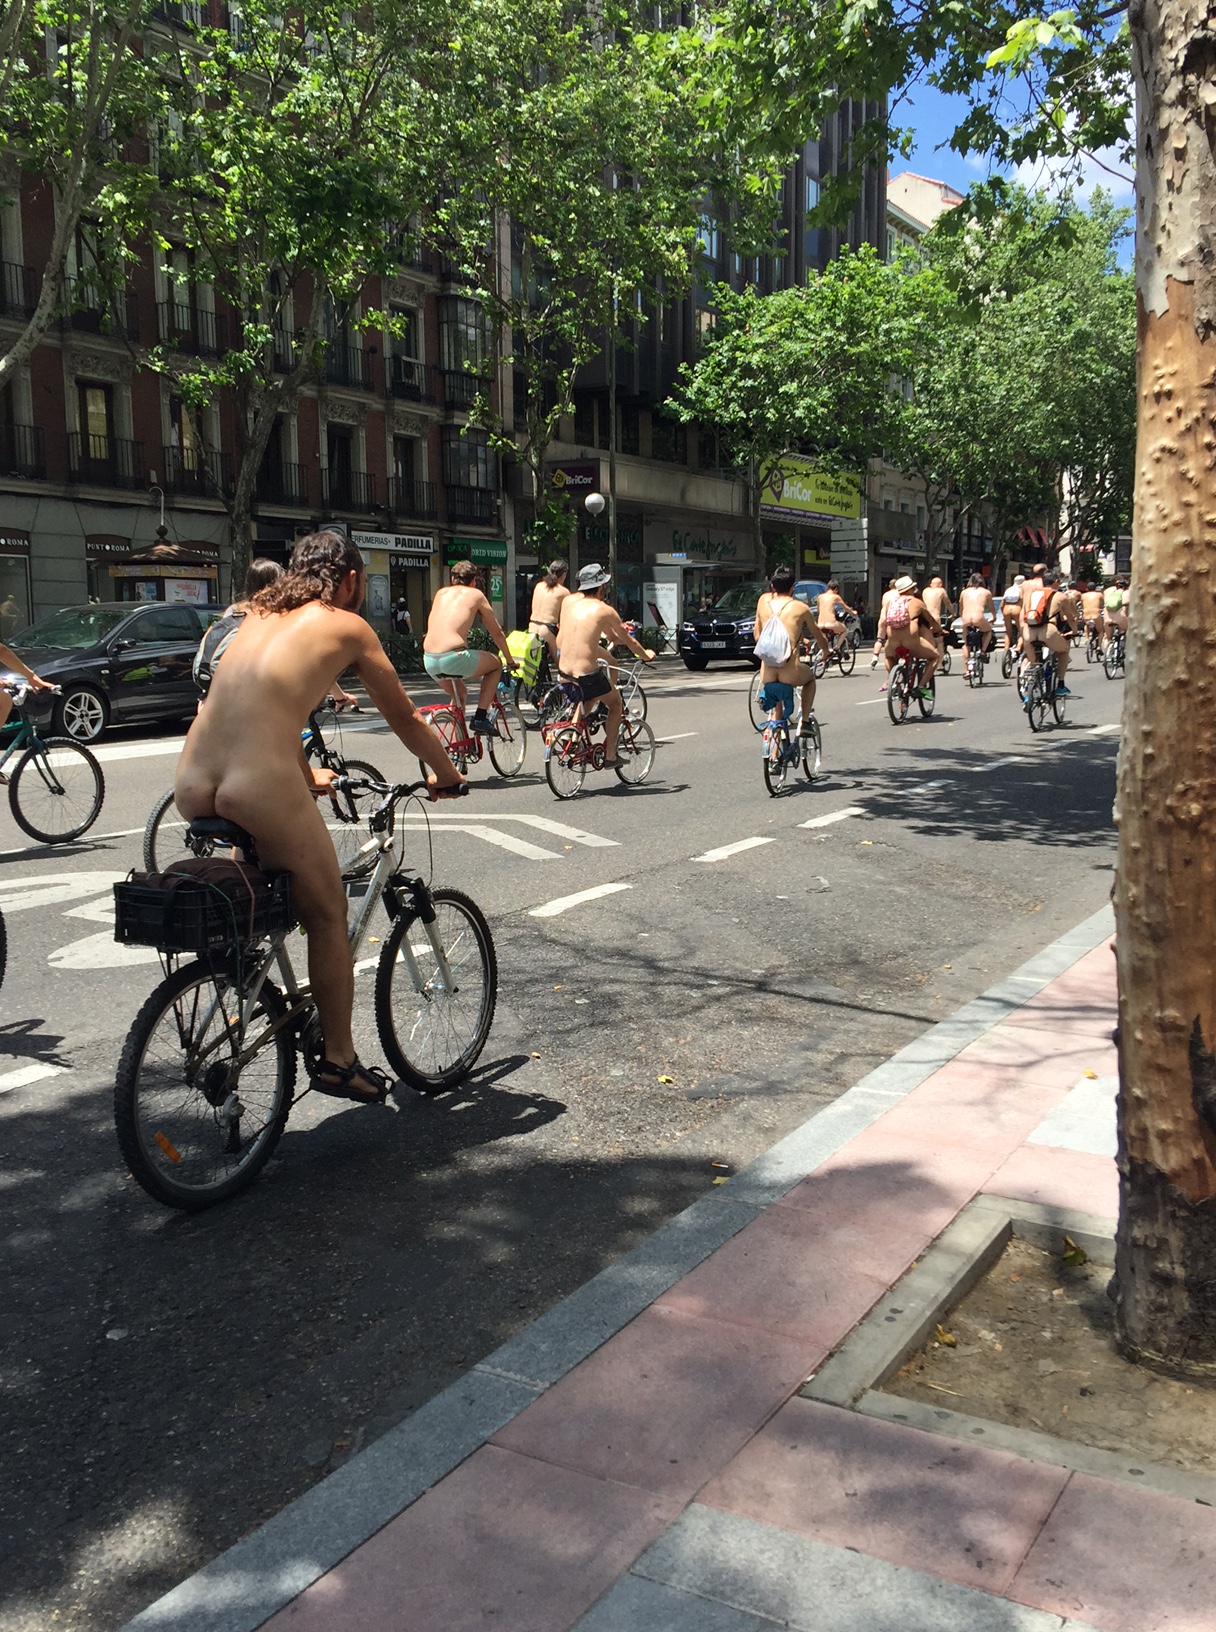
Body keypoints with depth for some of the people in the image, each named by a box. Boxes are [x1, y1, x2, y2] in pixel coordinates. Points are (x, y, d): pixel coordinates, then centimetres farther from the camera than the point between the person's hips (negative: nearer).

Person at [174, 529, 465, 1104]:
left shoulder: (260, 617, 25)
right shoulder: (346, 626, 8)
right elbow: (404, 719, 15)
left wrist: (307, 777, 51)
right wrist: (446, 774, 32)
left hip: (192, 788, 7)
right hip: (259, 789, -7)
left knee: (259, 887, 34)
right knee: (327, 916, 13)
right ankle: (338, 1060, 22)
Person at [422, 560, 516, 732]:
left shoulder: (441, 593, 23)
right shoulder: (475, 594, 12)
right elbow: (497, 633, 19)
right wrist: (510, 661, 33)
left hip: (429, 660, 5)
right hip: (454, 657, -5)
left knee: (460, 694, 32)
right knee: (496, 664, 22)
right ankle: (480, 717, 11)